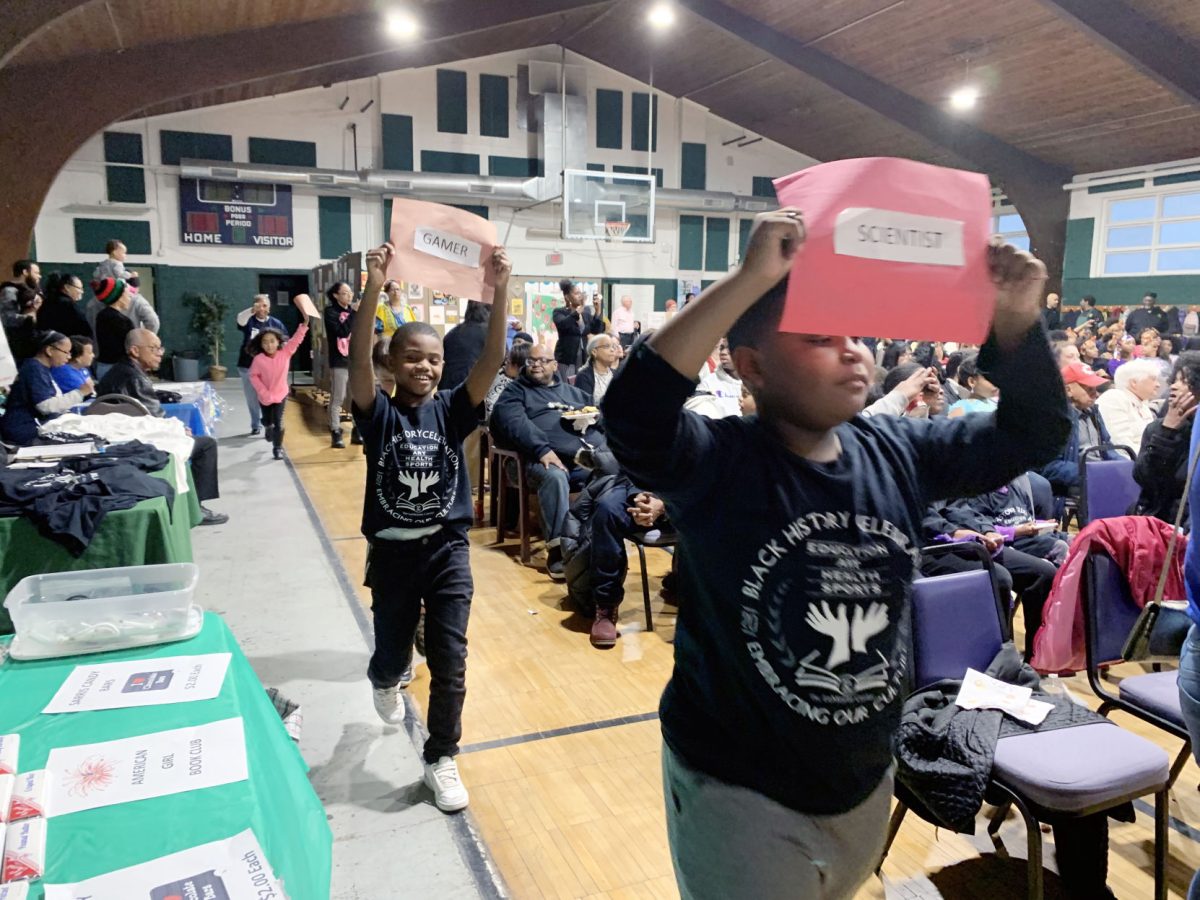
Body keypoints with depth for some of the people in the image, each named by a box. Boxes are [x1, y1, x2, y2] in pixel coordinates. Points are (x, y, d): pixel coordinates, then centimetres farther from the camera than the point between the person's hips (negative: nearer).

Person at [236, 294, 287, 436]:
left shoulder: (276, 323, 3)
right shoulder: (249, 320, 0)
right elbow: (240, 319, -25)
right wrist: (252, 310, -46)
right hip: (248, 366, 1)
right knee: (252, 399, 10)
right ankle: (256, 425, 24)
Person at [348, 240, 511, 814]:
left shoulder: (452, 410, -4)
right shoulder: (379, 413, -7)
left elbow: (493, 359, -17)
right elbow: (358, 361, -25)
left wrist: (500, 290, -29)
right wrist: (373, 291, -37)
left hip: (448, 550, 0)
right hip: (392, 551, 0)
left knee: (450, 661, 0)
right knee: (392, 653, 16)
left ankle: (441, 758, 20)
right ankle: (386, 679, 55)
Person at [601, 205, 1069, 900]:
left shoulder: (897, 452, -4)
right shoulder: (716, 463, -21)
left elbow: (1033, 433, 1)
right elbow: (634, 412, -40)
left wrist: (1016, 323, -17)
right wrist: (752, 280, -41)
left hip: (867, 779, 6)